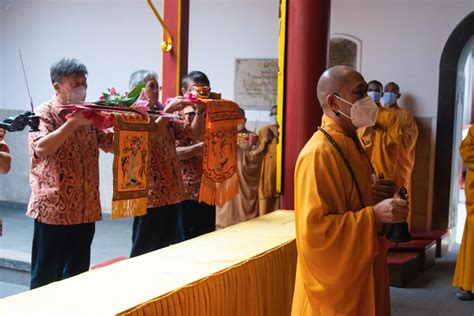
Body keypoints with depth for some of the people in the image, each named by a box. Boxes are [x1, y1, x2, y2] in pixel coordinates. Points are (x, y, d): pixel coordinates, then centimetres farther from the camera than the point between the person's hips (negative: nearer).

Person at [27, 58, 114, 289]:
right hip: (53, 208, -6)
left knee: (78, 273, 14)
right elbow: (41, 148, -23)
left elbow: (110, 144, 16)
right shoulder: (44, 113, -7)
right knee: (46, 276, 2)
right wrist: (72, 123, -27)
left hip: (85, 209, 6)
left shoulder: (88, 115, 12)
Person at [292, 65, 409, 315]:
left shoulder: (351, 145, 8)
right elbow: (314, 230, -27)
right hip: (335, 281, -9)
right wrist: (374, 215, -28)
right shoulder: (318, 154, -22)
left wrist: (381, 198, -1)